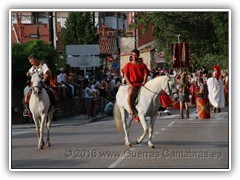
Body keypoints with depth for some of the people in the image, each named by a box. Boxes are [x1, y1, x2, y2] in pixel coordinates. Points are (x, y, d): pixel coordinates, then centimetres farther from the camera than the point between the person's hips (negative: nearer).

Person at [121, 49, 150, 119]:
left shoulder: (142, 65, 14)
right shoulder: (128, 65, 10)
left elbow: (145, 74, 9)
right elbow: (125, 75, 5)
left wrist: (144, 82, -10)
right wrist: (129, 84, -9)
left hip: (141, 83, 2)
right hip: (132, 83, -2)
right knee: (130, 93, -34)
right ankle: (131, 111, -26)